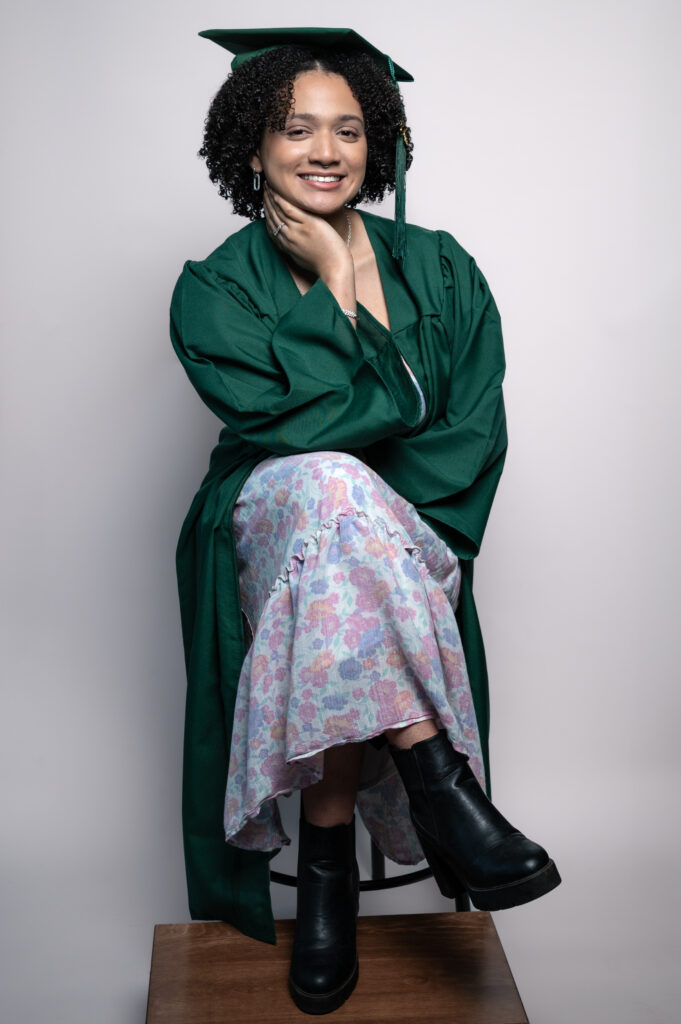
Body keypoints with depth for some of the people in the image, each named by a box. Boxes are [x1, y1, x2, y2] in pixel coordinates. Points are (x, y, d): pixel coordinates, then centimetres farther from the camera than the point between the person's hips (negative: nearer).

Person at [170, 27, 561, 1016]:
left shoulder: (438, 269, 6)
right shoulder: (215, 289, 1)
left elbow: (475, 433, -2)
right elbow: (294, 429, -15)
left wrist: (396, 532, -16)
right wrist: (333, 285, -11)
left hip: (410, 543, 2)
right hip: (269, 524, -1)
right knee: (328, 483, -36)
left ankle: (329, 860, -21)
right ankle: (437, 783, -33)